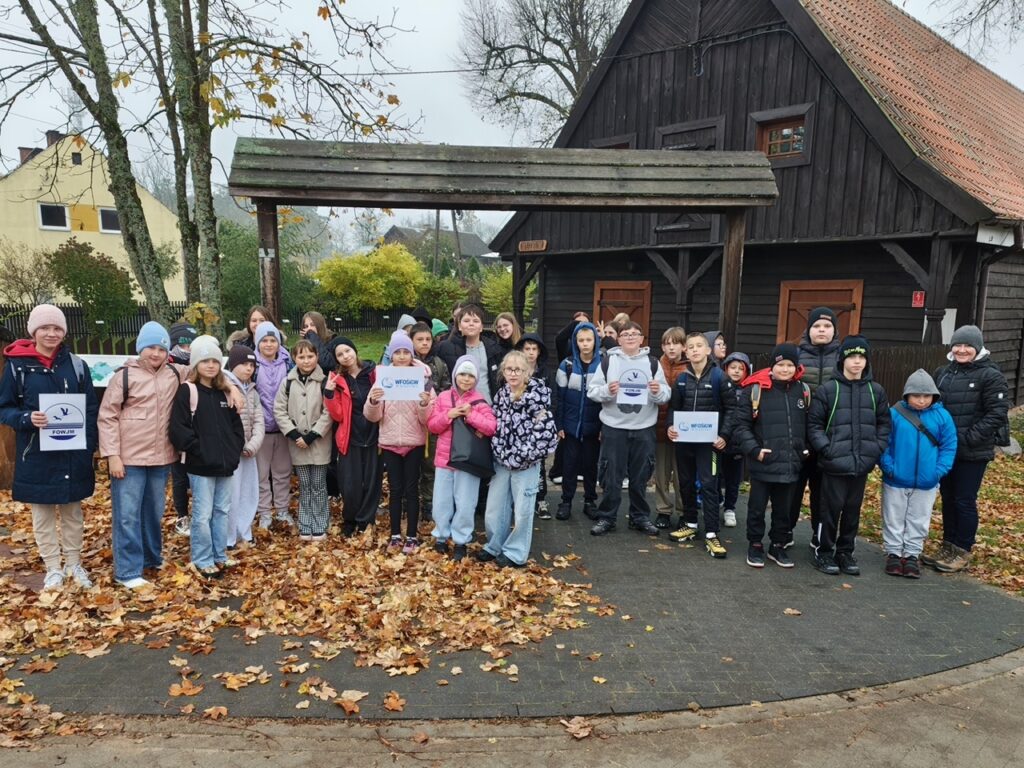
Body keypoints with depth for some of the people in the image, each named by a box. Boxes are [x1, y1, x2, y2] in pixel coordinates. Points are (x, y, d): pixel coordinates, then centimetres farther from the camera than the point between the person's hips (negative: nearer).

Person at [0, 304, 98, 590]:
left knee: (72, 512, 13)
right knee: (42, 515, 10)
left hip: (73, 453, 1)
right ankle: (53, 569, 23)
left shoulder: (77, 365, 1)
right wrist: (26, 419, -21)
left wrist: (89, 447, -7)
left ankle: (74, 564, 27)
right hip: (36, 455, -1)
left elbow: (91, 410, 3)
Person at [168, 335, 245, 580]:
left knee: (222, 511, 13)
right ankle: (203, 561, 13)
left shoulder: (225, 392, 11)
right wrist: (198, 450, -15)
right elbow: (177, 428, -14)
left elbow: (236, 424, 18)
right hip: (201, 465, -6)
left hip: (225, 464, 6)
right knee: (203, 515, 0)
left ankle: (220, 555, 26)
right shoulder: (187, 391, -7)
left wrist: (235, 449, 5)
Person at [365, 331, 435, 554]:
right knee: (395, 489, 9)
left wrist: (425, 405, -26)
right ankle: (395, 535, 20)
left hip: (414, 443, -1)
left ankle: (412, 536, 15)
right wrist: (373, 401, -20)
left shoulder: (422, 378, -3)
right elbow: (372, 416, 0)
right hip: (390, 443, 2)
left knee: (411, 489, 5)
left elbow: (428, 418, -6)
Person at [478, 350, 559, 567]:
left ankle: (515, 554, 20)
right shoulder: (501, 394, 4)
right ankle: (494, 547, 31)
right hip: (501, 460, 5)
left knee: (522, 510, 6)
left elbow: (547, 431, -16)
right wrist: (499, 451, 5)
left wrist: (527, 454, -15)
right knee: (494, 508, 13)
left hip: (526, 463, -5)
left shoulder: (537, 396, -14)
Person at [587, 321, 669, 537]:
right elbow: (592, 390, 0)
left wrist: (658, 391, -17)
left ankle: (640, 517, 25)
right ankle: (606, 518, 16)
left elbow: (666, 395, 4)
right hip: (614, 427, -1)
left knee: (640, 476, 11)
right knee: (611, 477, 4)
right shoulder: (608, 360, 1)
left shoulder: (652, 362, 6)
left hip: (644, 428, 2)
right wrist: (607, 391, -19)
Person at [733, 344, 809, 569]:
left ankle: (778, 546, 31)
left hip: (791, 464, 4)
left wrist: (806, 450, 5)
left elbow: (810, 425, 16)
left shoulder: (803, 391, 5)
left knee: (783, 509, 16)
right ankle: (755, 546, 24)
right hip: (763, 464, -4)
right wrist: (753, 450, -15)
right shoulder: (756, 389, -8)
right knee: (757, 508, 8)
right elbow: (741, 424, -7)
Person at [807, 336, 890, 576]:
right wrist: (826, 448, -13)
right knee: (831, 508, 2)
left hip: (862, 464, 4)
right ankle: (823, 552, 15)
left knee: (853, 509, 12)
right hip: (834, 463, -4)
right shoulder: (827, 390, -4)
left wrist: (877, 449, 1)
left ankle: (845, 552, 26)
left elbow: (884, 423, 13)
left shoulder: (876, 391, 7)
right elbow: (814, 424, -3)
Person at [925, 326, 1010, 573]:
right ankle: (948, 547, 25)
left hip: (974, 453, -6)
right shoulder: (942, 373, 8)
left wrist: (968, 439, -18)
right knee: (947, 498, 13)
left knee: (965, 501, 1)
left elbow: (997, 414, -13)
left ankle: (962, 552, 14)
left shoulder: (991, 376, -9)